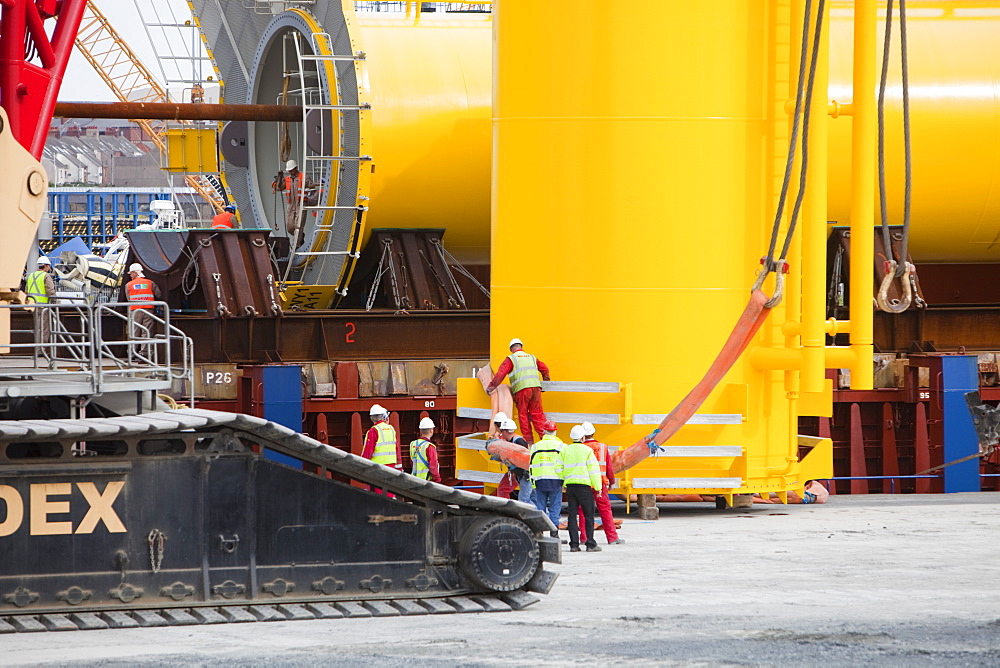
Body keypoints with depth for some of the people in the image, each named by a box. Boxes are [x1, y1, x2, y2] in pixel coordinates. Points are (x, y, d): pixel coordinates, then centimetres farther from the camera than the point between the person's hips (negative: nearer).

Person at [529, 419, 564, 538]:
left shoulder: (536, 446, 8)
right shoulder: (560, 446, 1)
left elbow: (531, 466, 10)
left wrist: (533, 482, 15)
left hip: (540, 480, 2)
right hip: (556, 481, -2)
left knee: (540, 508, 5)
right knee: (555, 508, 1)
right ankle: (554, 532, -3)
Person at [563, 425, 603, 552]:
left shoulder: (566, 450, 7)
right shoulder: (587, 451, -5)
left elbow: (561, 469, 10)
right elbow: (594, 470, -7)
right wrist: (598, 487, -2)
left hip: (570, 484, 4)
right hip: (584, 485, -4)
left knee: (572, 515, 5)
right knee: (588, 515, 1)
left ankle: (574, 544, 1)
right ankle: (591, 544, -3)